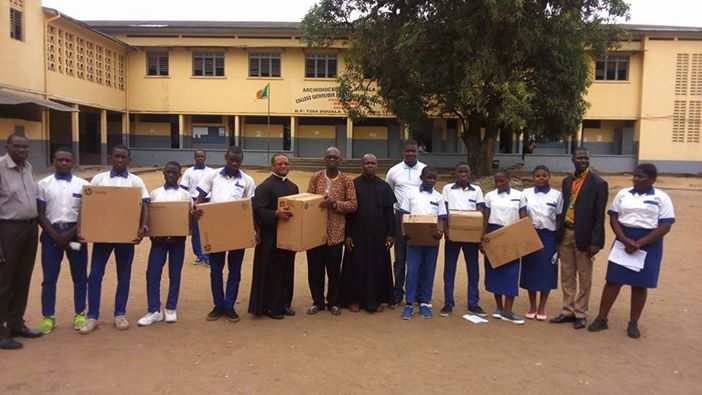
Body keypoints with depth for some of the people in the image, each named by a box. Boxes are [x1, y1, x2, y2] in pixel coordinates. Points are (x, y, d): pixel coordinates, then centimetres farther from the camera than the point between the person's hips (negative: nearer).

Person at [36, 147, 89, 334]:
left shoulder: (83, 185, 3)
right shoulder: (43, 184, 3)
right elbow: (40, 214, 1)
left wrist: (71, 233, -10)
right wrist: (55, 235, -9)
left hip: (75, 233, 0)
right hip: (51, 233, 0)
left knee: (80, 276, 6)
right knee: (49, 277, 5)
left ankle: (79, 314, 17)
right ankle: (48, 317, 15)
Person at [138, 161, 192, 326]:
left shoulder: (185, 195, 3)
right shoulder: (155, 193, 8)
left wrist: (179, 236, -13)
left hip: (177, 239, -1)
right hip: (158, 238, 1)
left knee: (174, 274, 6)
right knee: (152, 274, -2)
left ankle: (171, 309, 17)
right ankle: (154, 310, 7)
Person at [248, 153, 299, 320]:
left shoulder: (293, 187, 14)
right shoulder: (265, 186, -9)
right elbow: (259, 211, -17)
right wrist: (276, 214, -31)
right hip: (271, 237, -7)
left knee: (287, 271, 13)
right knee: (271, 272, 1)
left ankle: (283, 303, 25)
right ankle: (269, 306, 13)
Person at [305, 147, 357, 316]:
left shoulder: (346, 180, -1)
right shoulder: (315, 177, 5)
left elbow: (353, 205, -4)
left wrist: (334, 203, -18)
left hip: (335, 232, -1)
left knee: (334, 269, 7)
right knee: (315, 268, 8)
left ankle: (333, 302, 24)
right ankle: (317, 301, 24)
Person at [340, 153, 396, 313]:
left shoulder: (384, 186, 4)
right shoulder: (353, 184, -2)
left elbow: (389, 211, 4)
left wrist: (391, 234, -2)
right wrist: (347, 235, -8)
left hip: (378, 235, 2)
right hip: (358, 234, -2)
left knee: (377, 266, 7)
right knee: (356, 266, 5)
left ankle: (375, 300, 20)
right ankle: (354, 299, 18)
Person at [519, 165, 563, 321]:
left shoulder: (556, 195, 0)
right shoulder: (526, 193, 1)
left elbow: (559, 218, 3)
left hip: (549, 236, 0)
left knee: (546, 271, 3)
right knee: (530, 270, 4)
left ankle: (542, 307, 16)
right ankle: (532, 306, 18)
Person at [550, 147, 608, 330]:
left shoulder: (598, 183, -7)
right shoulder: (567, 181, 9)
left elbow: (599, 216, -10)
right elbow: (564, 208, 11)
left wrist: (596, 242, -15)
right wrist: (559, 234, 8)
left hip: (583, 235, -5)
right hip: (566, 233, 5)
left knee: (584, 278, 7)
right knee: (567, 276, 12)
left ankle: (580, 314, 19)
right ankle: (568, 311, 23)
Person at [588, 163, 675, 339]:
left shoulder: (662, 198, -3)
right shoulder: (623, 194, 4)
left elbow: (665, 226, -9)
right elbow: (613, 219, 1)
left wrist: (639, 243, -16)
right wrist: (625, 241, -14)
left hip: (649, 244, -1)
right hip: (623, 241, 2)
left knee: (640, 285, 6)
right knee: (613, 280, 2)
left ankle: (633, 323, 19)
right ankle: (601, 318, 10)